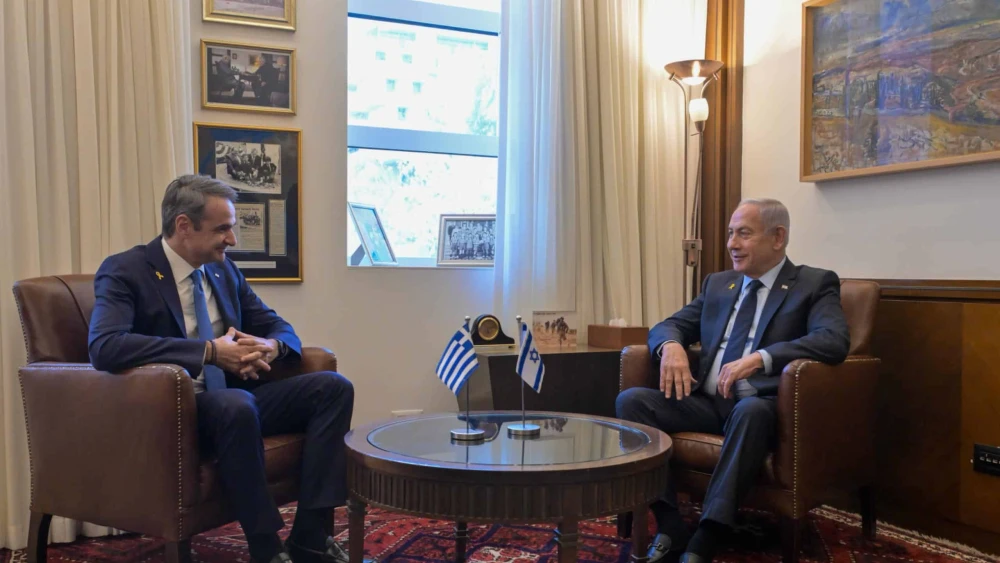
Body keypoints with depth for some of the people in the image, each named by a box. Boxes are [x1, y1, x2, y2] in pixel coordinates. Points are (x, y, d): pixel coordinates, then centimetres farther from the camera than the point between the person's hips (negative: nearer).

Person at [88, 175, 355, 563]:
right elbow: (104, 346, -27)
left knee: (333, 387, -12)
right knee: (236, 404, -38)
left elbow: (279, 327, 14)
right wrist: (210, 351, -28)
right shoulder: (125, 271, -9)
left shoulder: (223, 269, 10)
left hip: (234, 400, 7)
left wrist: (271, 346, -12)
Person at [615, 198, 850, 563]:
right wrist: (671, 345, -9)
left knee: (749, 410, -39)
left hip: (761, 405, -5)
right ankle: (669, 525, -17)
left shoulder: (815, 284, 1)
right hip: (706, 401, 6)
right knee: (630, 400, -17)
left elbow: (834, 341, -17)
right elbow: (668, 325, 17)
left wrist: (759, 358, -29)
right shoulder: (717, 284, 18)